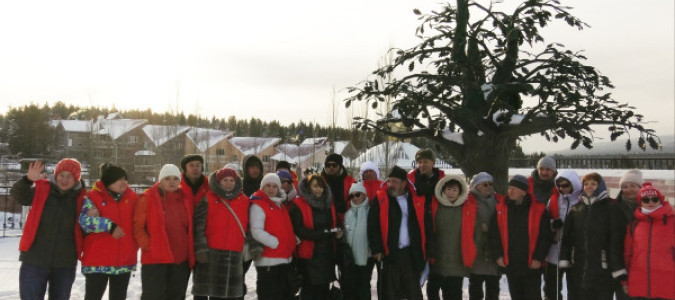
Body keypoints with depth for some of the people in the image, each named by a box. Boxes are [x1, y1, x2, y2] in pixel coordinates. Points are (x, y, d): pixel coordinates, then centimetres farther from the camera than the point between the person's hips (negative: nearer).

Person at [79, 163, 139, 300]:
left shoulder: (132, 197, 6)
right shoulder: (93, 197, -5)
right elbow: (84, 221, -17)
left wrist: (135, 246, 5)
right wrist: (110, 226, -24)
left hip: (125, 262, 4)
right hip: (97, 262, -4)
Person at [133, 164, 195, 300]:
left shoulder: (186, 199, 8)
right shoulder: (148, 198, -5)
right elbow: (138, 226, -6)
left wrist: (191, 252, 9)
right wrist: (148, 245, -14)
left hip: (181, 260, 5)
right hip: (154, 259, -4)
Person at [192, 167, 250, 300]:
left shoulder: (244, 201, 11)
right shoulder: (207, 199, -1)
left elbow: (249, 227, 16)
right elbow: (198, 226, -6)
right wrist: (201, 249, -14)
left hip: (235, 255, 4)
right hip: (209, 254, -3)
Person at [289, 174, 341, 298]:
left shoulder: (328, 203, 12)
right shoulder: (298, 205, -8)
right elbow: (297, 229, -14)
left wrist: (336, 232, -4)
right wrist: (319, 234, -21)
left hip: (327, 253, 6)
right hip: (309, 255, -6)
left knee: (323, 288, 13)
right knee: (309, 288, -2)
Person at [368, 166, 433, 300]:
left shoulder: (417, 200, 6)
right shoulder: (380, 199, 0)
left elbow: (426, 225, 7)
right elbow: (373, 226, -3)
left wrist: (426, 249, 1)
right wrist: (376, 249, -9)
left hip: (412, 254, 1)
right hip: (389, 254, -1)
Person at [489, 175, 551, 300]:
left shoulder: (539, 210, -5)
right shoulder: (500, 209, 2)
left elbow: (545, 237, -3)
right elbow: (494, 234, 5)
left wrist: (538, 258, -8)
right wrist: (498, 255, -3)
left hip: (532, 266, -3)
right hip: (510, 265, 3)